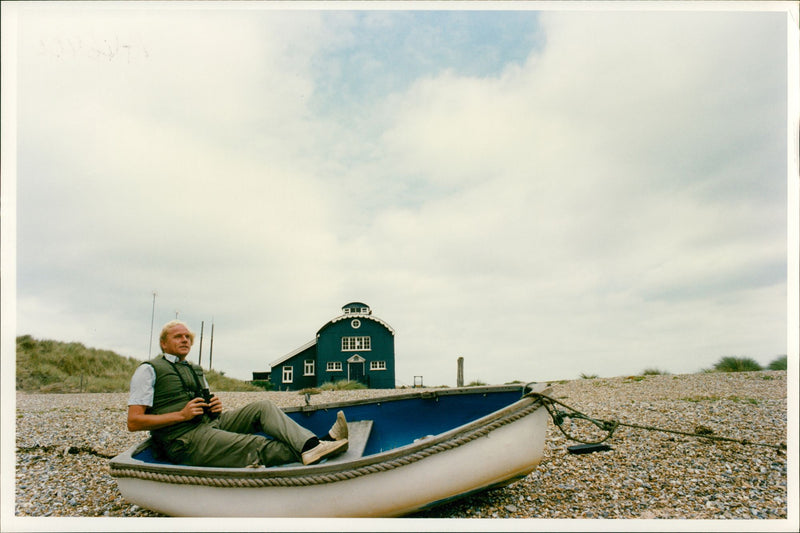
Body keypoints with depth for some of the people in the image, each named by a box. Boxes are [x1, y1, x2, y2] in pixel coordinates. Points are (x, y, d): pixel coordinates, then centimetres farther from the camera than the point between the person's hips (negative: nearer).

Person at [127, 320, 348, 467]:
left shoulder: (195, 370, 25)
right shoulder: (149, 370, 1)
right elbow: (134, 422, -7)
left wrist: (215, 407, 3)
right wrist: (181, 415, -14)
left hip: (212, 423, 7)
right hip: (186, 440, -7)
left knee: (263, 407, -13)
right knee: (257, 445, -25)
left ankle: (311, 443, -33)